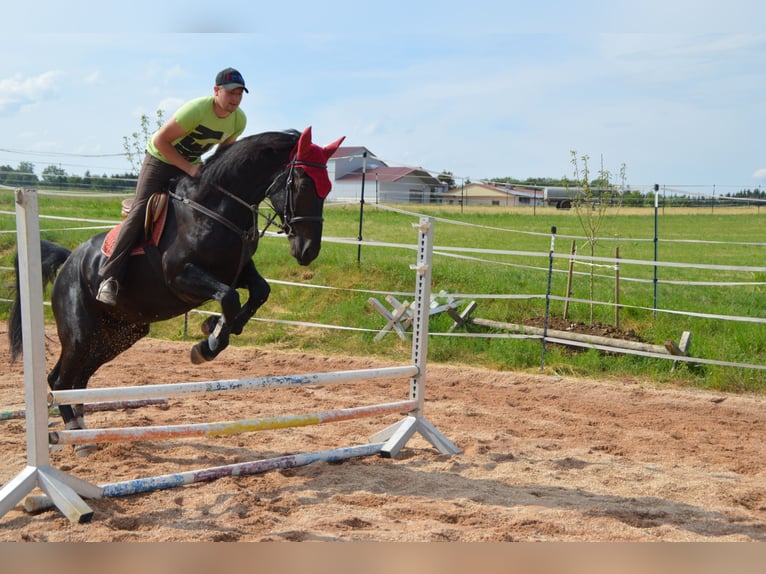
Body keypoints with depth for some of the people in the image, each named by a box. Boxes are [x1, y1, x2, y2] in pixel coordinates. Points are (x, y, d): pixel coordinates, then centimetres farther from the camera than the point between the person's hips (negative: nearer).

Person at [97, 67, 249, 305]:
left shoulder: (239, 120, -10)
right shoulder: (196, 109, -30)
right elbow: (160, 140, -25)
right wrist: (189, 169, -29)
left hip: (194, 165, 7)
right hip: (160, 158, -6)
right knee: (141, 211, -19)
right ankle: (110, 277, -20)